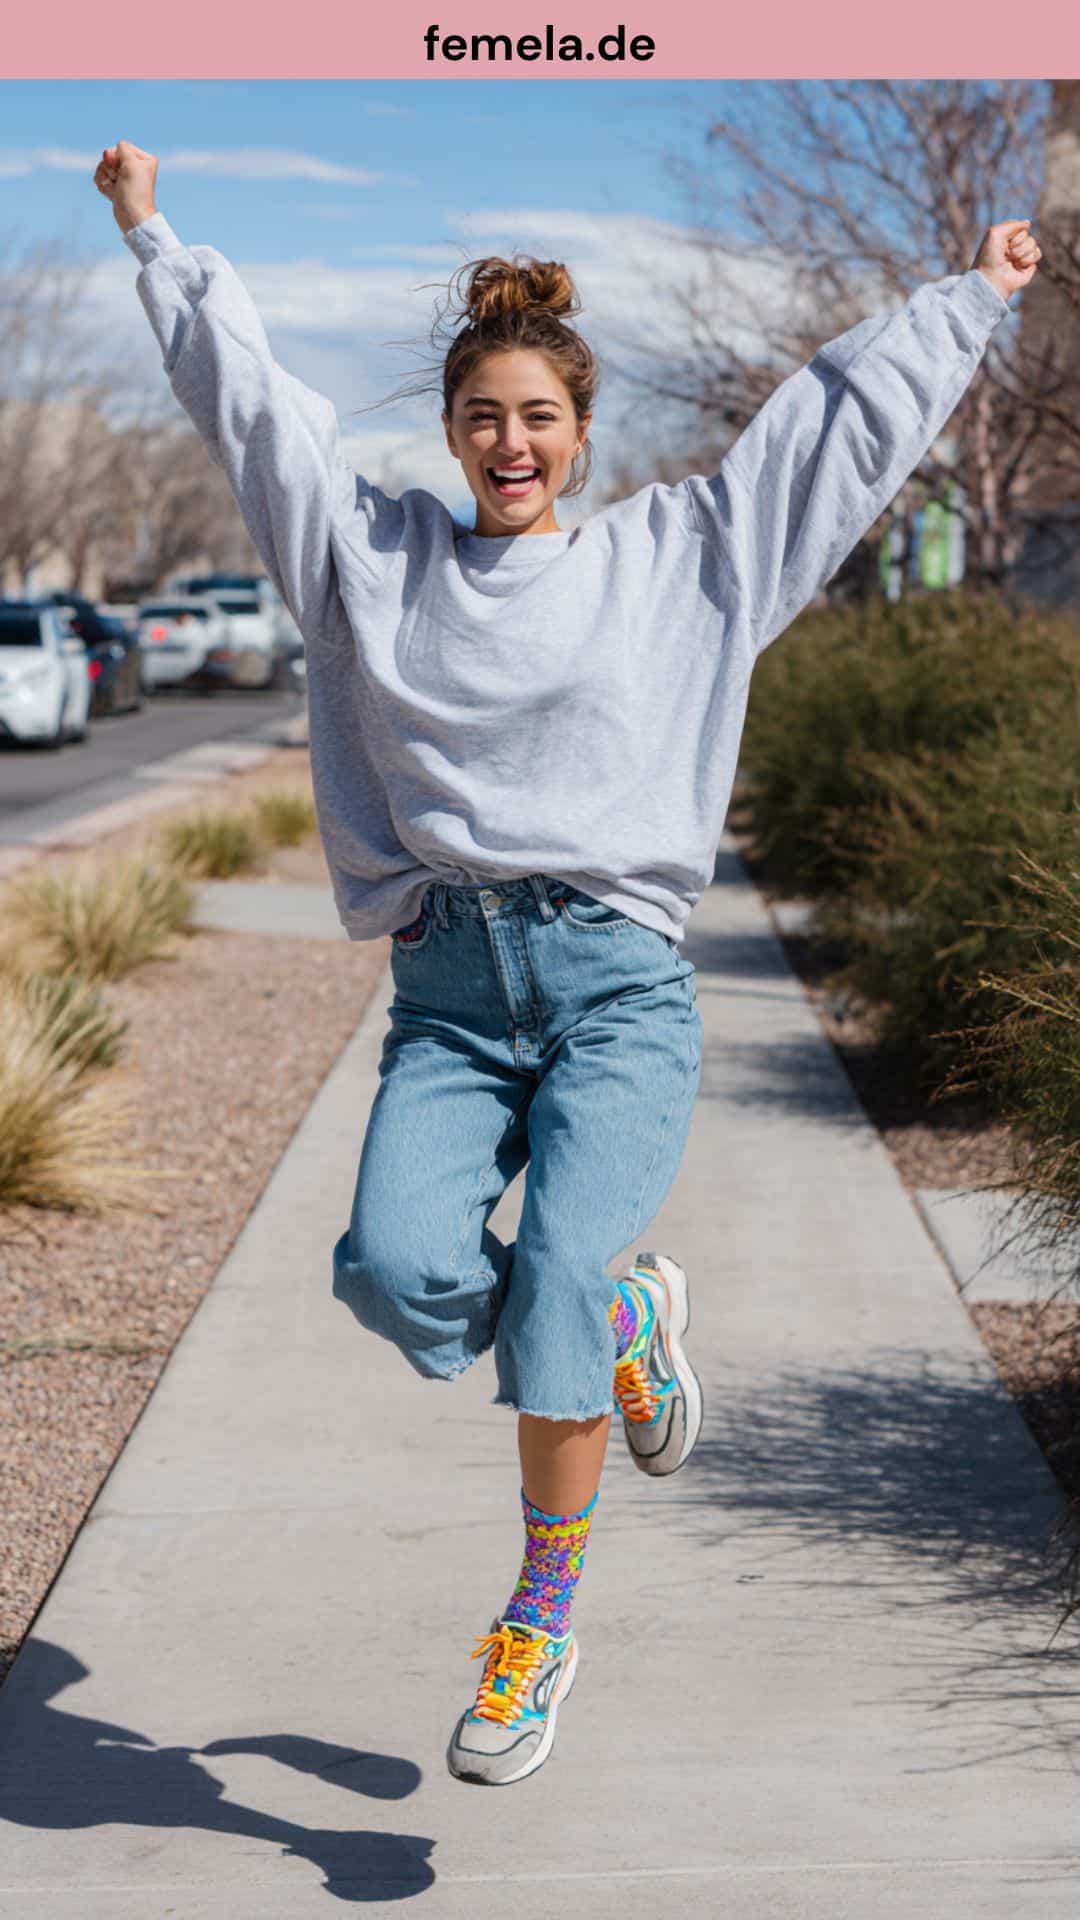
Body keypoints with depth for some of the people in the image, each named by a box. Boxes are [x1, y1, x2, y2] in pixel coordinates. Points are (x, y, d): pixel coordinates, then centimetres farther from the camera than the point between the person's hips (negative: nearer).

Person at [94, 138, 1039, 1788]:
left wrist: (976, 294, 28)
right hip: (447, 990, 2)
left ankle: (541, 1623, -2)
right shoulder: (376, 558, 15)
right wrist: (155, 236, 30)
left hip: (620, 984, -2)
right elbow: (249, 395, 23)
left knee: (556, 1273, -22)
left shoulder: (676, 553, 12)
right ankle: (627, 1325, 12)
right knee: (401, 1271, -21)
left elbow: (846, 417, 20)